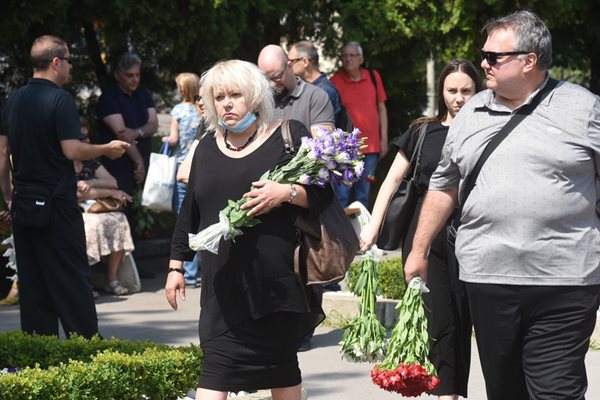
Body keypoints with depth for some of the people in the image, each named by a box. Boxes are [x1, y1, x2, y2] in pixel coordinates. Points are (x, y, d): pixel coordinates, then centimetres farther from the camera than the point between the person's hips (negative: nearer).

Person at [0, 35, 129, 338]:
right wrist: (107, 149, -2)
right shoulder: (60, 99, -13)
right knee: (73, 277, -1)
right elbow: (72, 150, -18)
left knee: (32, 279, 9)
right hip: (56, 204, -6)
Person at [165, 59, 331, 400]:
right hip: (223, 281, 4)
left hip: (275, 278, -4)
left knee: (280, 368, 3)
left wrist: (287, 193, -20)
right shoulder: (209, 146, 16)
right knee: (218, 364, -5)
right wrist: (176, 266, 19)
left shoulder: (289, 137, 1)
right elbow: (190, 210, 21)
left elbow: (324, 193, -2)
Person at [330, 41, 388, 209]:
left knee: (363, 195, 13)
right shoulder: (335, 81, -4)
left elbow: (381, 108, 12)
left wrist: (384, 139, 8)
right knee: (342, 195, -8)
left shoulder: (373, 77, 6)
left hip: (371, 146, 4)